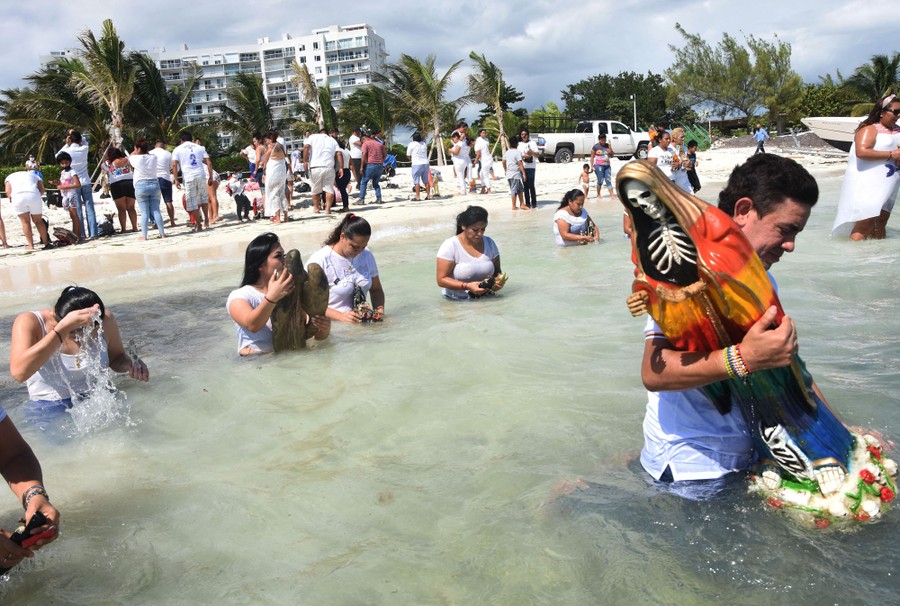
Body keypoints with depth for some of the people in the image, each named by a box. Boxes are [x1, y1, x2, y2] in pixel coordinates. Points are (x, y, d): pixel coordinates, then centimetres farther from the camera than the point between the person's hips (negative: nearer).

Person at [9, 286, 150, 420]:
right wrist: (64, 328, -39)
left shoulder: (106, 320, -8)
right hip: (49, 410, -2)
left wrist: (130, 364, -13)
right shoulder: (30, 322, -15)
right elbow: (19, 372, -33)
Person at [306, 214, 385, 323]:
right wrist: (340, 316, -24)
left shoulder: (366, 255, 8)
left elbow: (376, 289, 20)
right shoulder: (319, 260, -10)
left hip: (361, 322, 3)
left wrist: (379, 309, 0)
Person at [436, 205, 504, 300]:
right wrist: (467, 286, -23)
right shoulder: (450, 246, -8)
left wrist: (499, 281, -7)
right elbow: (441, 280, -10)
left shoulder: (489, 243, 7)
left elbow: (497, 271, 18)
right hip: (458, 302, -5)